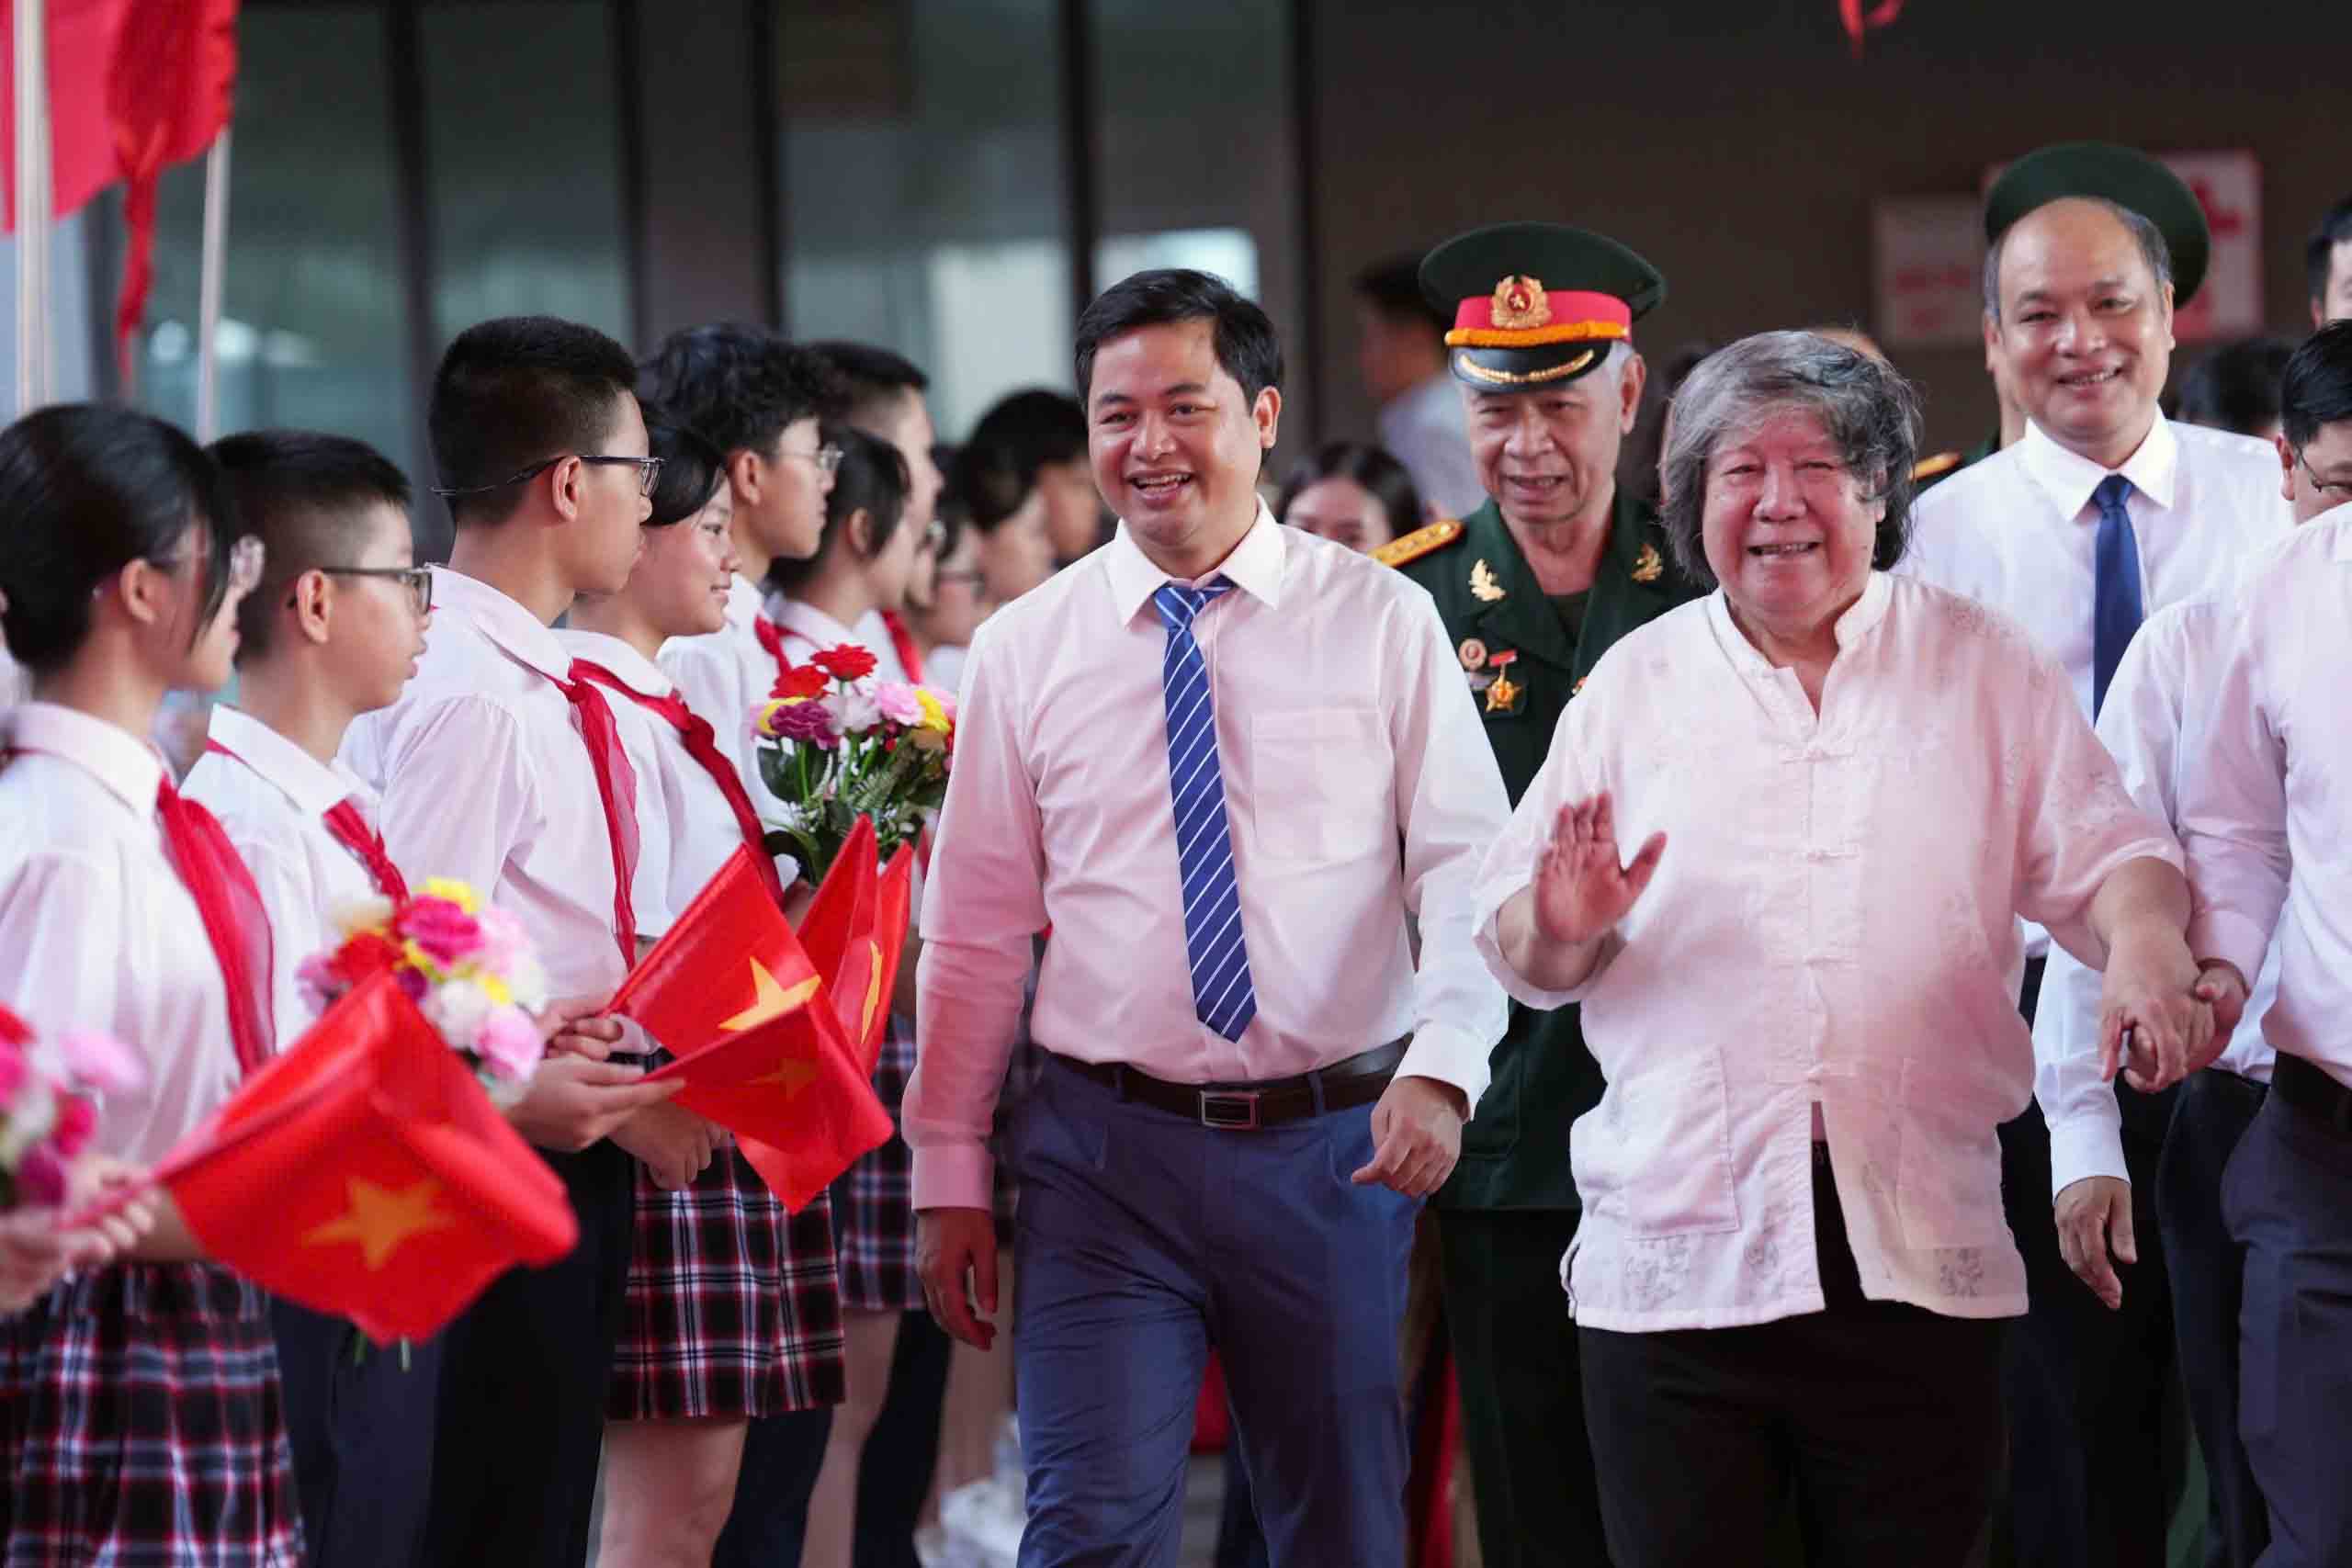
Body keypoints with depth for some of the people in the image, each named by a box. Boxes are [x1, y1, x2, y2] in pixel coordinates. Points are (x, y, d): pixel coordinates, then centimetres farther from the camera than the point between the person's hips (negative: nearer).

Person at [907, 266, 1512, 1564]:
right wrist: (948, 1174, 5)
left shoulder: (1379, 621, 2)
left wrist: (1441, 1066, -19)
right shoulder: (1023, 651, 4)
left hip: (1335, 1148, 0)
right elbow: (975, 930, 7)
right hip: (1105, 1151, 0)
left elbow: (1468, 864, -3)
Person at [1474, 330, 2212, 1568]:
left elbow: (2100, 858, 4)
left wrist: (2145, 940, -18)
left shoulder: (1981, 665, 9)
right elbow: (1513, 948, 9)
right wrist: (1561, 931, -15)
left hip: (1921, 1259, 0)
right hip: (1675, 1260, 0)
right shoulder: (1637, 682, 10)